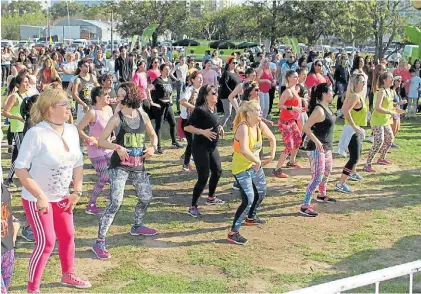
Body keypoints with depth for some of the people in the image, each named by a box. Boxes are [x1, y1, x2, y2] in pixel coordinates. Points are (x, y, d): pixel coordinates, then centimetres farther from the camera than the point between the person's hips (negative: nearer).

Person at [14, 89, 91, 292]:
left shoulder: (72, 131, -2)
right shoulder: (36, 133, -23)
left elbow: (78, 163, 8)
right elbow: (20, 168, -22)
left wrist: (77, 191, 1)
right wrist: (40, 196, -23)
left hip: (61, 197, 7)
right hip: (37, 199, -7)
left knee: (67, 236, 15)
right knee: (46, 242, -7)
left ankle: (67, 275, 37)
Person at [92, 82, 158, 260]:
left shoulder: (143, 116, 4)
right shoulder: (117, 118, -7)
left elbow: (153, 135, 18)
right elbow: (101, 141, -7)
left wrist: (153, 147, -2)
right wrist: (117, 147, -24)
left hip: (138, 166, 5)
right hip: (119, 166, -5)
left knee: (146, 197, 18)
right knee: (116, 201, -18)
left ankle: (137, 226, 46)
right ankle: (99, 242, -14)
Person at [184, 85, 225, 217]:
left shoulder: (214, 108, 6)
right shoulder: (200, 110, -20)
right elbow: (187, 127, -21)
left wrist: (219, 127, 5)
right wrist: (203, 132, -29)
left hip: (213, 146, 9)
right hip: (200, 147, -9)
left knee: (217, 171, 20)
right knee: (203, 177, -8)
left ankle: (211, 198, 41)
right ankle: (193, 207, 2)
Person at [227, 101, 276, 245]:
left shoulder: (260, 125, -5)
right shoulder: (243, 128, -29)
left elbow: (272, 138, 15)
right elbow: (244, 150, -44)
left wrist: (272, 155, 5)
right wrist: (258, 161, -33)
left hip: (255, 166, 9)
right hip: (241, 168, -9)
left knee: (261, 193, 25)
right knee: (248, 200, -16)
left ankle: (250, 218, 49)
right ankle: (233, 233, -8)